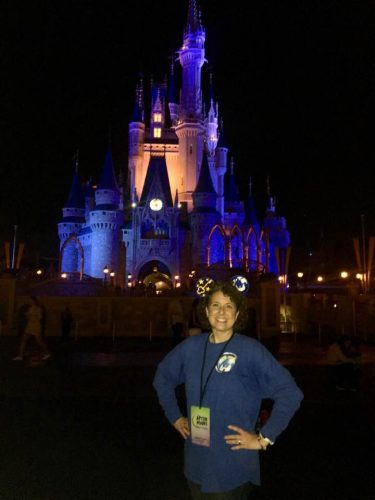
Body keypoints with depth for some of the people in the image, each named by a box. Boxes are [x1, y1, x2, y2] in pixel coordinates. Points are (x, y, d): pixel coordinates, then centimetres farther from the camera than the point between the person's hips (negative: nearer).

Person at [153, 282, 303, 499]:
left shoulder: (250, 350, -16)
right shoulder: (191, 346, -3)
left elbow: (290, 394, -17)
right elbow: (163, 377, 14)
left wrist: (264, 438, -15)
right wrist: (175, 416, 10)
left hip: (233, 467, -4)